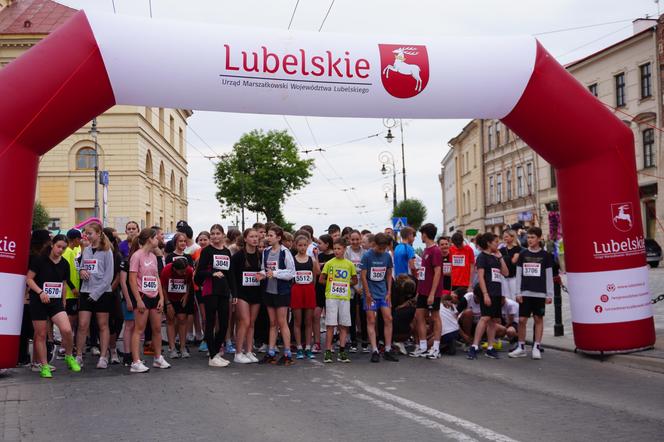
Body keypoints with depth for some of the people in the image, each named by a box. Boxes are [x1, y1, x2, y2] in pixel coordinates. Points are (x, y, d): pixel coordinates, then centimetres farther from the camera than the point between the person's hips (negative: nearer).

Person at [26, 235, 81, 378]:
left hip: (56, 302, 3)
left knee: (67, 330, -16)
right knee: (41, 334, 2)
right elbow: (29, 279, -6)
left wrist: (63, 300, 18)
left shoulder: (64, 264, 6)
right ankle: (44, 366, 16)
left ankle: (69, 357, 8)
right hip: (38, 301, -3)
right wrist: (40, 292, -18)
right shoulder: (39, 260, -6)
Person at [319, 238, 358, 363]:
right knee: (330, 325, -3)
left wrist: (344, 284, 4)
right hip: (331, 296, -2)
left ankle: (342, 352, 8)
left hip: (345, 297, 2)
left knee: (344, 325, 3)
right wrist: (331, 284, 1)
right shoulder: (329, 263, 4)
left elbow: (355, 281, 15)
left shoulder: (349, 264, 7)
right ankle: (328, 352, 0)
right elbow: (321, 279, 8)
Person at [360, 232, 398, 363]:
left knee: (388, 319, 0)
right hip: (371, 293, -4)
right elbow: (363, 276, -8)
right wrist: (368, 294, -9)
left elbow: (389, 275, 10)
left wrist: (389, 292, 4)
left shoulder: (387, 256, 2)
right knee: (371, 321, -3)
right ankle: (374, 351, -1)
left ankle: (388, 350, 7)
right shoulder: (367, 256, -9)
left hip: (383, 293, 4)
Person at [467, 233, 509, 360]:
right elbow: (480, 277, -11)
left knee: (493, 320, 6)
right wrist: (485, 294, -19)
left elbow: (506, 273, 14)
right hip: (487, 291, -8)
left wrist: (500, 257, 8)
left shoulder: (495, 257, 18)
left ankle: (490, 348, 10)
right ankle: (474, 347, -18)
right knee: (485, 317, -17)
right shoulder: (482, 256, -4)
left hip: (497, 292, 8)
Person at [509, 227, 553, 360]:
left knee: (538, 319, 3)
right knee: (522, 319, -1)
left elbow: (549, 276, 2)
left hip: (540, 293, -1)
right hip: (525, 293, 2)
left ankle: (537, 347, 9)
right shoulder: (523, 254, 6)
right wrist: (518, 293, 1)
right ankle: (521, 347, 9)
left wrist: (550, 294, -2)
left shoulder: (545, 255, 1)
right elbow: (518, 275, 7)